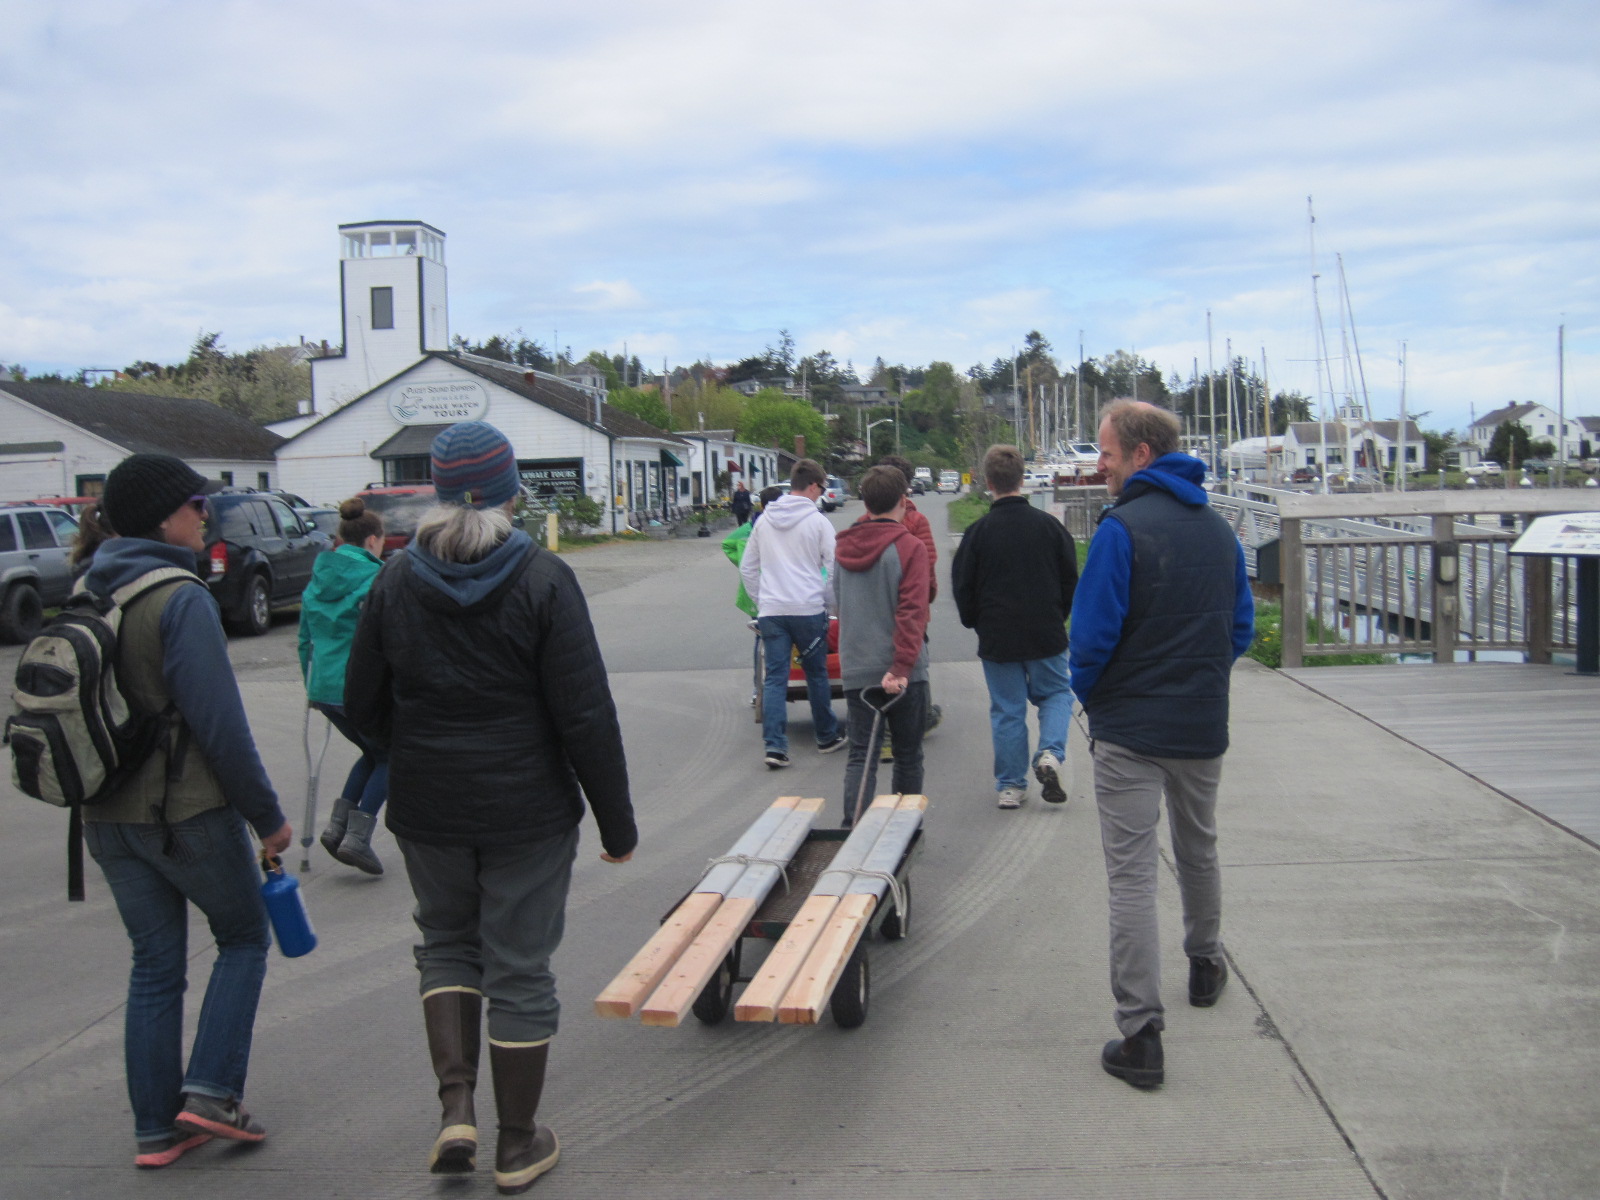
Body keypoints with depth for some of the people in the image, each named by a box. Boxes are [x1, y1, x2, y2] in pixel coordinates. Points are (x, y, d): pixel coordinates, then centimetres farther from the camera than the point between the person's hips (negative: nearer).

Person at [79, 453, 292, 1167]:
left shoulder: (86, 595, 6)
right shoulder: (181, 599, -17)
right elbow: (218, 722, -18)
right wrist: (267, 814, -11)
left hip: (108, 815, 7)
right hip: (189, 810, -7)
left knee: (154, 966, 14)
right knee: (243, 938, 13)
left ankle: (157, 1128, 18)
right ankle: (210, 1092, 6)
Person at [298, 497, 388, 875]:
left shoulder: (318, 578, 11)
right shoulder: (375, 578, -12)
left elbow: (305, 637, 16)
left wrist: (311, 685, 25)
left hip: (325, 688, 7)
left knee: (373, 753, 25)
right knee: (388, 758, 13)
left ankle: (337, 827, 15)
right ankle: (357, 837, 3)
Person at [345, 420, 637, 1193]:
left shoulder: (396, 581, -3)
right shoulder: (541, 580, -13)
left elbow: (363, 706, 4)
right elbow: (585, 715, -14)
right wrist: (616, 819, -5)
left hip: (426, 809, 3)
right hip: (527, 809, -3)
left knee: (447, 942, 24)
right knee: (518, 966, 9)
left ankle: (455, 1107, 12)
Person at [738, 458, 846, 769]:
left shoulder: (764, 520, 10)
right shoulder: (817, 522, -4)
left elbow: (747, 567, 17)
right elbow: (835, 568, -4)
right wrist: (831, 601, 9)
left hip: (771, 611, 3)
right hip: (808, 609, -3)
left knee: (774, 678, 2)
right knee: (816, 674, 12)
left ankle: (775, 746, -7)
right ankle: (827, 737, 25)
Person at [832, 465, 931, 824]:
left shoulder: (843, 547, 7)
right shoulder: (910, 547, -11)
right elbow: (912, 613, -18)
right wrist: (902, 667, -21)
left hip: (856, 670, 4)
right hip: (903, 672, -4)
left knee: (861, 755, 5)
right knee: (908, 754, 11)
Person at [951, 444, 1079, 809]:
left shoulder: (978, 532, -9)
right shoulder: (1049, 525, -4)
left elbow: (962, 587, -2)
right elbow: (1071, 580, 4)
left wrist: (976, 624, 15)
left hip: (997, 638, -1)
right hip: (1047, 636, 1)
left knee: (1007, 710, 8)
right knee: (1056, 694, 18)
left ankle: (1010, 786, 12)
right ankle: (1051, 753, -6)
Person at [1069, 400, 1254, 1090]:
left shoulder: (1123, 529, -15)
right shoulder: (1219, 529, 6)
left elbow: (1093, 636, -18)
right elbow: (1242, 630, 11)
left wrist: (1089, 696, 0)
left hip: (1131, 730, -6)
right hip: (1204, 727, 7)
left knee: (1131, 874, -4)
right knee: (1198, 851, 26)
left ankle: (1141, 1034, -4)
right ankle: (1205, 966, 46)